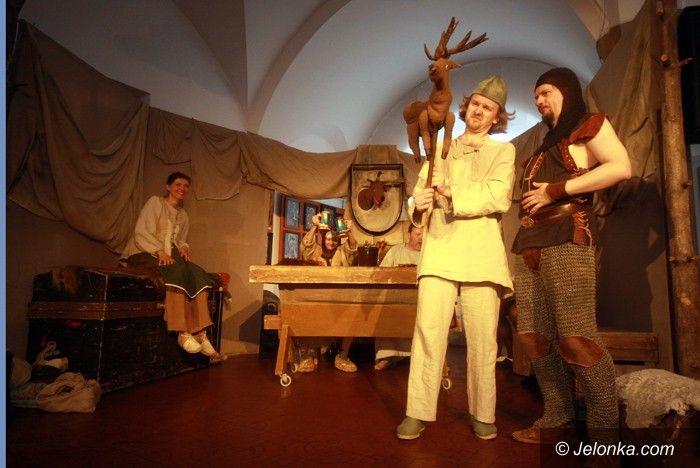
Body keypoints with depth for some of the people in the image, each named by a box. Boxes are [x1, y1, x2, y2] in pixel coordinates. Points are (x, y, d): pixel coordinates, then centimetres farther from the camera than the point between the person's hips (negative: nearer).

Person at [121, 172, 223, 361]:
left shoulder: (183, 215, 21)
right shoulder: (155, 202, 2)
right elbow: (141, 232, -8)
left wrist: (183, 247, 1)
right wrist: (160, 251, -22)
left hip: (170, 255, 6)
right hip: (145, 254, -6)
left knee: (199, 275, -24)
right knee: (177, 271, -37)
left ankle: (200, 334, -30)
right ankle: (182, 333, -37)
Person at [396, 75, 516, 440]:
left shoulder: (503, 152, 15)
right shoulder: (441, 149, 22)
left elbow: (498, 197, -3)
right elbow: (421, 191, 11)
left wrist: (452, 193, -8)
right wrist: (419, 205, -11)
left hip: (481, 251, -1)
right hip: (439, 248, 1)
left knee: (482, 338, 0)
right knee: (428, 332, -7)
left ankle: (483, 414, 14)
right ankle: (418, 412, 0)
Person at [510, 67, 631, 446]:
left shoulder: (589, 125, 8)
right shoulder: (547, 145, 30)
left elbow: (620, 167, -10)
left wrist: (556, 190, -11)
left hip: (566, 239, -8)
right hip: (529, 244, 8)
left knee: (575, 337, -12)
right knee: (534, 336, 3)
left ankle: (606, 432, 0)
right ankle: (557, 417, 12)